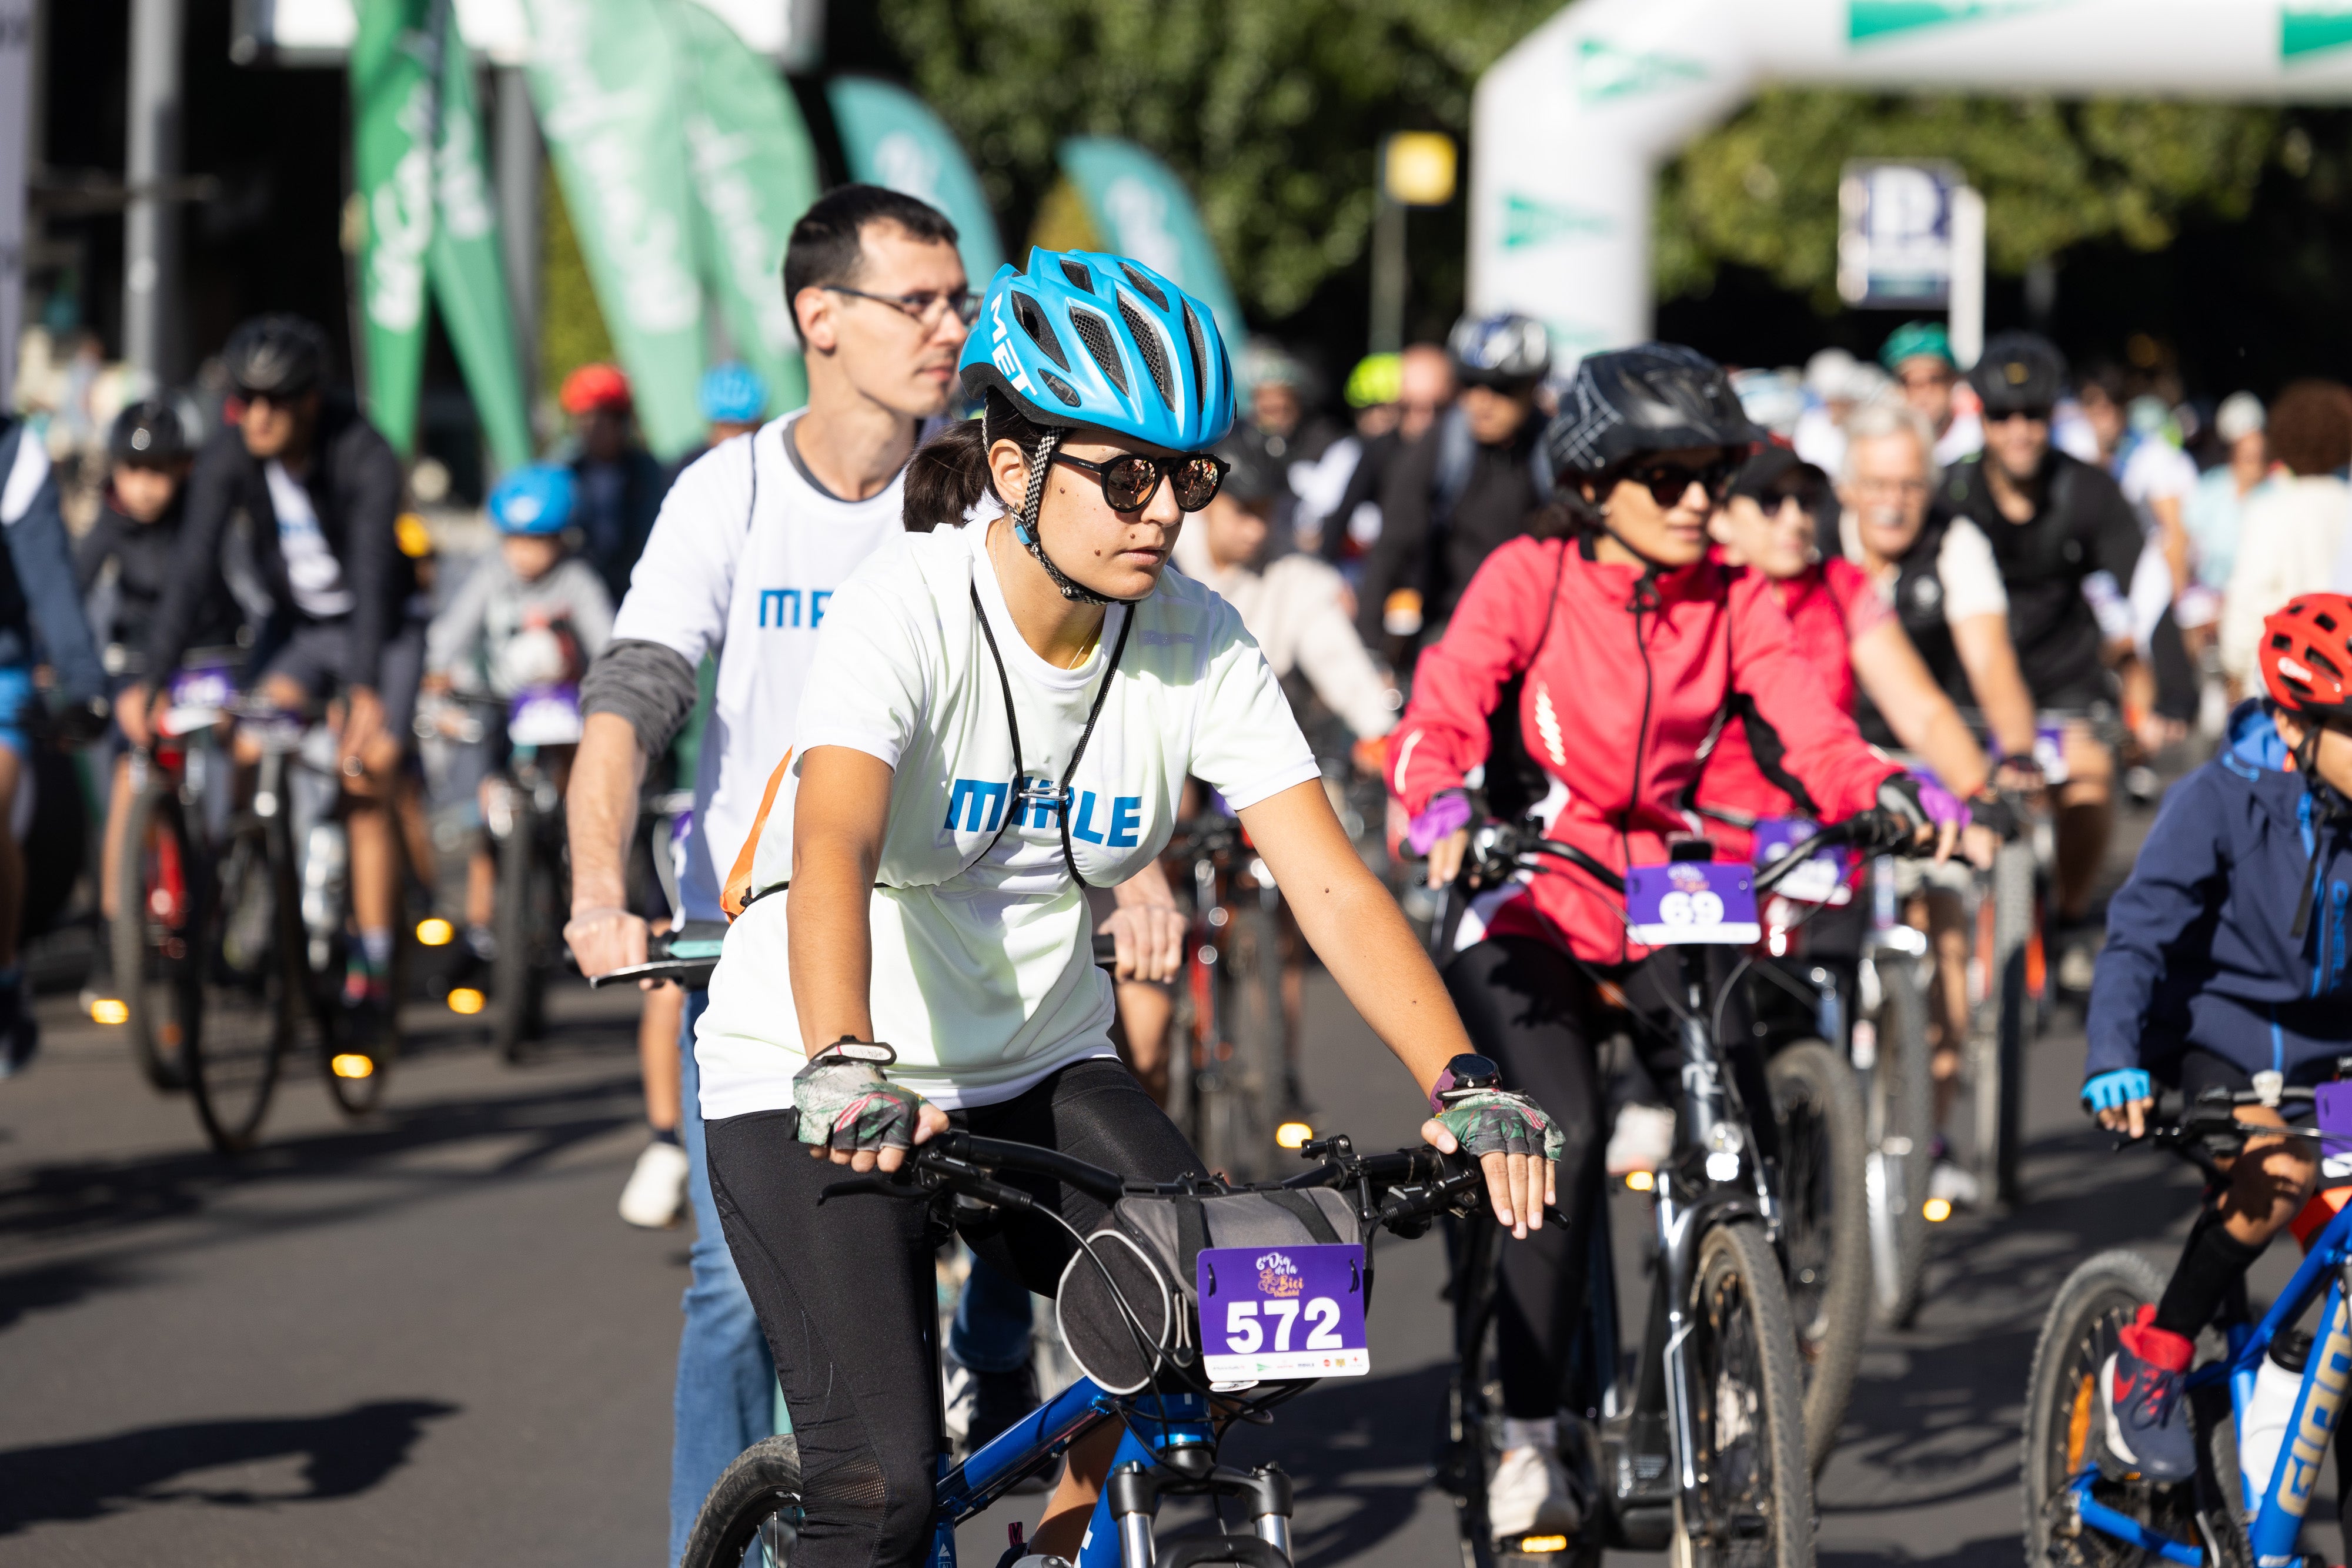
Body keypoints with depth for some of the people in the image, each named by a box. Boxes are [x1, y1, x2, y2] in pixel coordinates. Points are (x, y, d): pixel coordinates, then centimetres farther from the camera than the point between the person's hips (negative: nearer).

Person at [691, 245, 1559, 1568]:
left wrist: (1463, 1087, -31)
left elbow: (1332, 885, -16)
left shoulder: (1200, 642, -10)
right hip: (809, 1078, -5)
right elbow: (834, 846, -39)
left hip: (1040, 1063, 5)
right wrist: (842, 1065, -57)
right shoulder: (912, 608, -24)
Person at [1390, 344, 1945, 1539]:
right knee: (1565, 1140, -25)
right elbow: (1438, 718, -19)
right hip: (1529, 911, -3)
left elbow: (1812, 731, -12)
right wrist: (1444, 813, -41)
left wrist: (1891, 796, -33)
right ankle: (1528, 1439, -13)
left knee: (1748, 1148, -15)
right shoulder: (1527, 580, -8)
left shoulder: (1734, 601, 1)